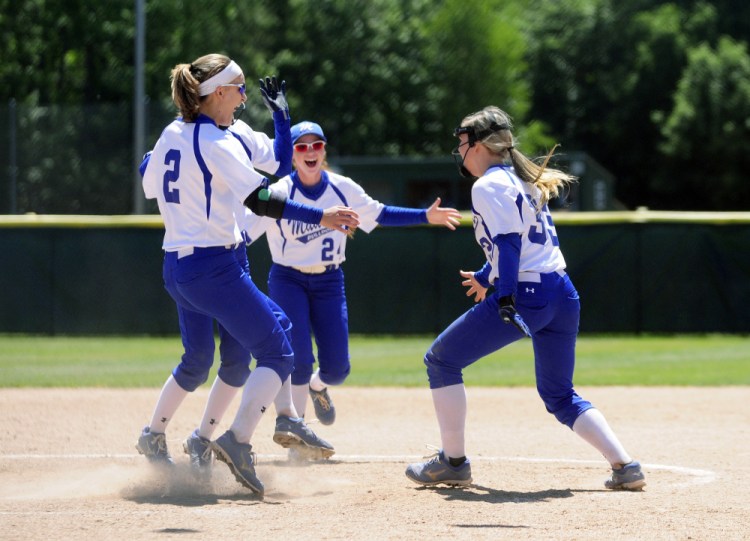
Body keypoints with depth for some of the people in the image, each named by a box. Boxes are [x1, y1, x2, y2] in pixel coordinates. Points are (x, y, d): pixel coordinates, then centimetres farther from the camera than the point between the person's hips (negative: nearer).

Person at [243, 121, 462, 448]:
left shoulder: (342, 189, -4)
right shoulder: (278, 194, -16)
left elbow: (378, 215, 9)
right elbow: (243, 233, -23)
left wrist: (426, 216, 3)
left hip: (329, 282, 3)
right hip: (288, 282, -3)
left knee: (337, 368, 0)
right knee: (299, 360, -16)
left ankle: (317, 385, 38)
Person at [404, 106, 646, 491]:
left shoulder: (488, 186, -6)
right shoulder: (525, 182, 21)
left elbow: (507, 243, -17)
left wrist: (505, 299, -25)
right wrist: (486, 277, 45)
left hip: (525, 297, -9)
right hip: (563, 295, 9)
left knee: (441, 361, 6)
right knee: (560, 396, 17)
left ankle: (453, 462, 6)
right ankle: (624, 466, 1)